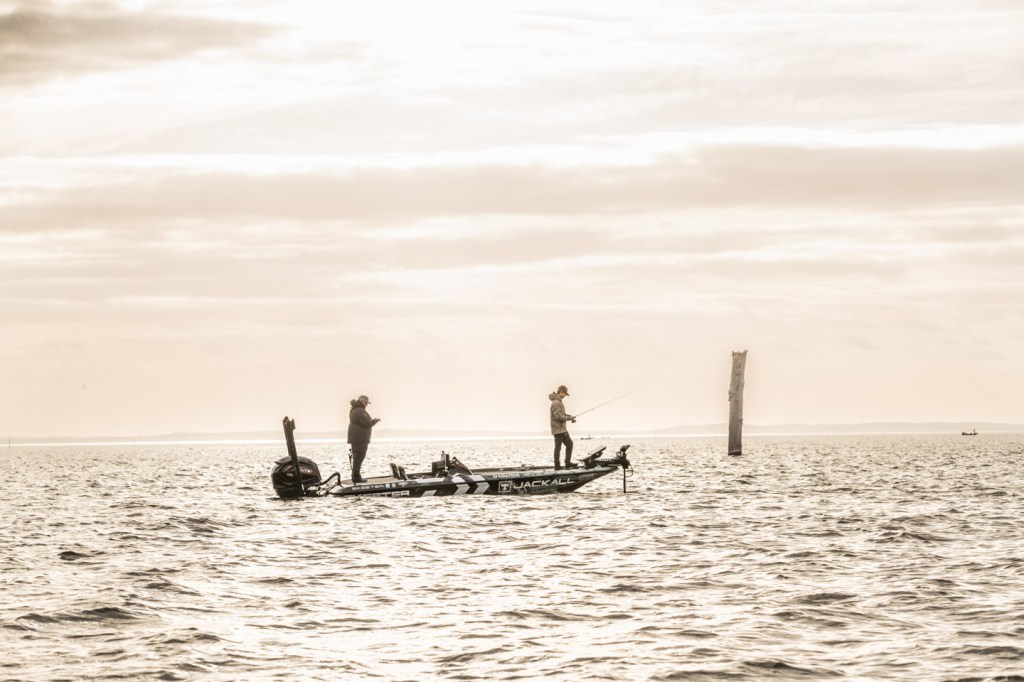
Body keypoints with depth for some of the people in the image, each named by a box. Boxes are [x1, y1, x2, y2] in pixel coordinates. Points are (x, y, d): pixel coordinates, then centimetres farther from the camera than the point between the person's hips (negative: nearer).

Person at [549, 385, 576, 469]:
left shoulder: (559, 402, 15)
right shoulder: (556, 403, -17)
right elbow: (558, 416, -22)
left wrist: (570, 416, 6)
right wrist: (569, 418, -13)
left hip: (562, 429, 10)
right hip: (558, 429, -10)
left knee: (569, 443, 13)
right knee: (558, 447, -4)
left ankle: (568, 464, 15)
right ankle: (557, 466, 1)